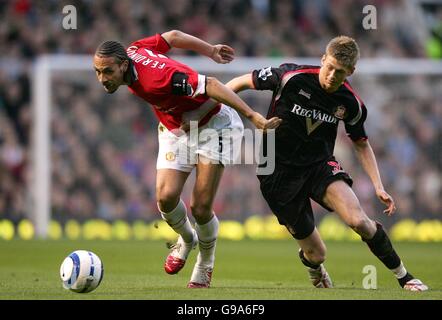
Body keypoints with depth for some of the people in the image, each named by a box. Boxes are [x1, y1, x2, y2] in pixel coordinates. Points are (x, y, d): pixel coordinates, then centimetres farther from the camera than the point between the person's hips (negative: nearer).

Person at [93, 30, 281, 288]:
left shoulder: (155, 78, -37)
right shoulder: (130, 51, -12)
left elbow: (210, 85, -37)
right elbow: (172, 36, 2)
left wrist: (253, 116, -38)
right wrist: (211, 50, 13)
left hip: (213, 123, -7)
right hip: (175, 129, 7)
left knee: (200, 208, -11)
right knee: (166, 197, -13)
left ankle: (205, 266, 17)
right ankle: (186, 240, 20)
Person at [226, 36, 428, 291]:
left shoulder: (351, 104, -7)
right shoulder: (291, 77, -19)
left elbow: (361, 144, 9)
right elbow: (243, 82, -6)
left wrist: (378, 187, 1)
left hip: (321, 164, 2)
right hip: (280, 172, -2)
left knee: (358, 220, -26)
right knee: (316, 255, -3)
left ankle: (404, 276, -4)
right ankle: (315, 271, 38)